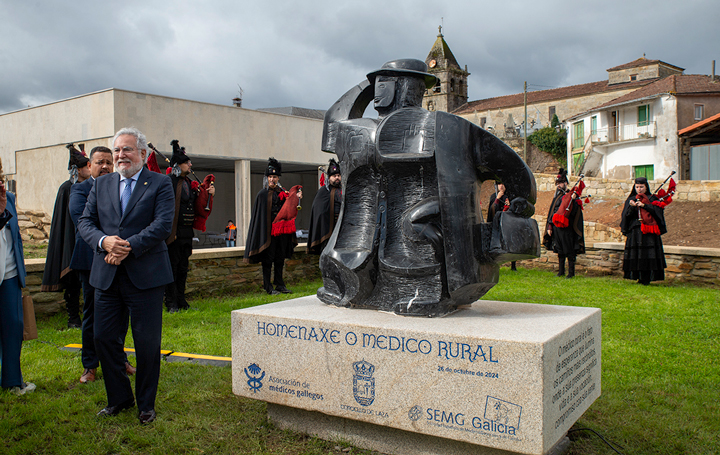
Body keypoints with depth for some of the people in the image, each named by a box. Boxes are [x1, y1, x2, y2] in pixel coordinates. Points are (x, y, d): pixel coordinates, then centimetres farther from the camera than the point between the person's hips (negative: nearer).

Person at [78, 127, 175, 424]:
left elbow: (163, 224, -11)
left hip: (145, 275, -4)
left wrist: (129, 246, -19)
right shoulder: (101, 185, 14)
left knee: (147, 342, 3)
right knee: (104, 338, 9)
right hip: (106, 275, 5)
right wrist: (104, 241, -13)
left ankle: (146, 404, 20)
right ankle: (119, 399, 28)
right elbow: (85, 222, 8)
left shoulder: (160, 184, 0)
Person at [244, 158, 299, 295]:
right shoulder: (262, 194, -3)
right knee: (267, 259, -1)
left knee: (280, 258, 10)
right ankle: (268, 287, 6)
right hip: (268, 230, -5)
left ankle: (279, 285, 18)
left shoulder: (282, 193, 11)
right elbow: (258, 215, -4)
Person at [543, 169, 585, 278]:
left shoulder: (571, 196, -5)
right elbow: (551, 211, 16)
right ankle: (561, 271, 20)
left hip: (567, 228, -7)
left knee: (569, 251, -2)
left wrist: (573, 199, -30)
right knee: (560, 250, 12)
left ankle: (571, 272, 4)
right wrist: (549, 226, 11)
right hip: (556, 227, 7)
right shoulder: (556, 196, 15)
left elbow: (574, 211, -16)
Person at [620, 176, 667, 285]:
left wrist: (644, 205, -15)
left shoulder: (652, 198, 9)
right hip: (635, 230, 2)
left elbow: (657, 210, -6)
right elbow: (626, 215, 3)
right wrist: (631, 207, -15)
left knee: (648, 253, -8)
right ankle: (639, 276, 6)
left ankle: (646, 278, -4)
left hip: (649, 230, -2)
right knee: (635, 253, -3)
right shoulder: (631, 199, 14)